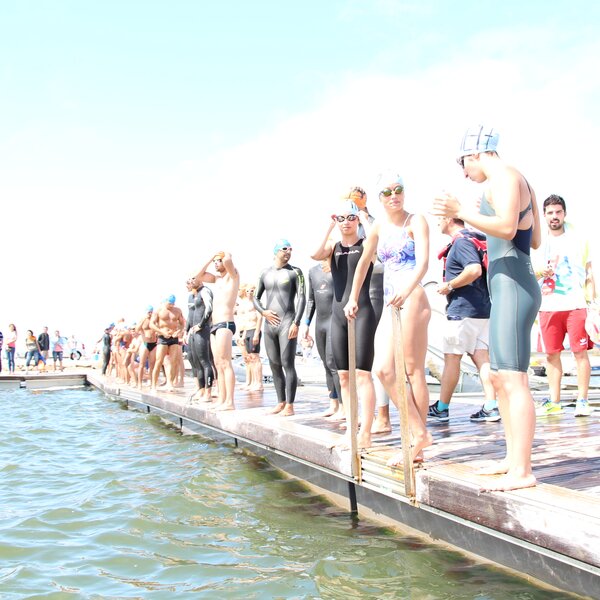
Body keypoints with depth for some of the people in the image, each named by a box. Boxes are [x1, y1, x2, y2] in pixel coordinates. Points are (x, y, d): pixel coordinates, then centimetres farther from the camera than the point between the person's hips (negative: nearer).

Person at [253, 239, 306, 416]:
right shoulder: (265, 273, 13)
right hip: (269, 325, 5)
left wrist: (296, 323, -16)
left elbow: (302, 298, -6)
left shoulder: (295, 272, 1)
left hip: (287, 323, -5)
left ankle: (290, 405, -6)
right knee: (274, 365, 8)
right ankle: (281, 403, 16)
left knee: (288, 364, -9)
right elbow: (256, 298, 19)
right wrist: (263, 312, -1)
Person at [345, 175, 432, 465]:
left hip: (412, 300, -7)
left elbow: (423, 261, -17)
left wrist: (407, 289, -34)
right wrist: (353, 298, 25)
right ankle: (418, 433, 5)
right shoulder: (378, 227, 16)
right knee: (383, 369, -3)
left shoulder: (416, 221, -2)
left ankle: (418, 436, 3)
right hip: (389, 304, 7)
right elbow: (363, 263, 26)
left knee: (414, 370, -5)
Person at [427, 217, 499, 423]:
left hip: (462, 309, -9)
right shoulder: (475, 238, 16)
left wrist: (449, 285, -18)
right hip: (482, 308, 9)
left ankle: (441, 408, 8)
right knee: (480, 355, 6)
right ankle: (491, 407, 2)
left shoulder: (461, 241, -14)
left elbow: (475, 270, -28)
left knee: (451, 357, 0)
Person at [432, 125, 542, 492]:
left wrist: (462, 212, -24)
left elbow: (507, 227, -24)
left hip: (513, 286, -11)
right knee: (501, 378, 14)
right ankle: (513, 457, 21)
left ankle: (521, 471, -13)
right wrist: (485, 219, 32)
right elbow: (534, 239, 25)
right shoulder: (519, 180, 22)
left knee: (513, 379, -13)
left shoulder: (503, 177, -8)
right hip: (510, 287, 11)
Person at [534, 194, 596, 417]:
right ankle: (554, 402, 11)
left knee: (580, 352, -5)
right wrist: (540, 272, -7)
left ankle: (582, 400, 3)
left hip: (575, 305, -2)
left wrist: (592, 301, -3)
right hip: (548, 306, 2)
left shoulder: (578, 240, 7)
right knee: (551, 354, 4)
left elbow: (589, 273, 7)